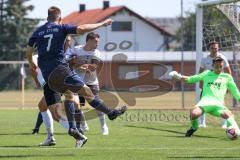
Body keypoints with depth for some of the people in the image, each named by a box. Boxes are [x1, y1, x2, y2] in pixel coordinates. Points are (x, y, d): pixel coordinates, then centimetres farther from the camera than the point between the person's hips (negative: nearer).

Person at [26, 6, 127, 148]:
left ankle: (73, 128, 9)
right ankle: (111, 112, -5)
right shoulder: (61, 28, 2)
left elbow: (28, 52, 22)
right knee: (86, 91, -5)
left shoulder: (37, 32, 17)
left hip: (47, 75, 6)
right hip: (60, 69, -6)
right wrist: (102, 24, -2)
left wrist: (31, 64, 43)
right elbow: (81, 29, -11)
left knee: (69, 94, 21)